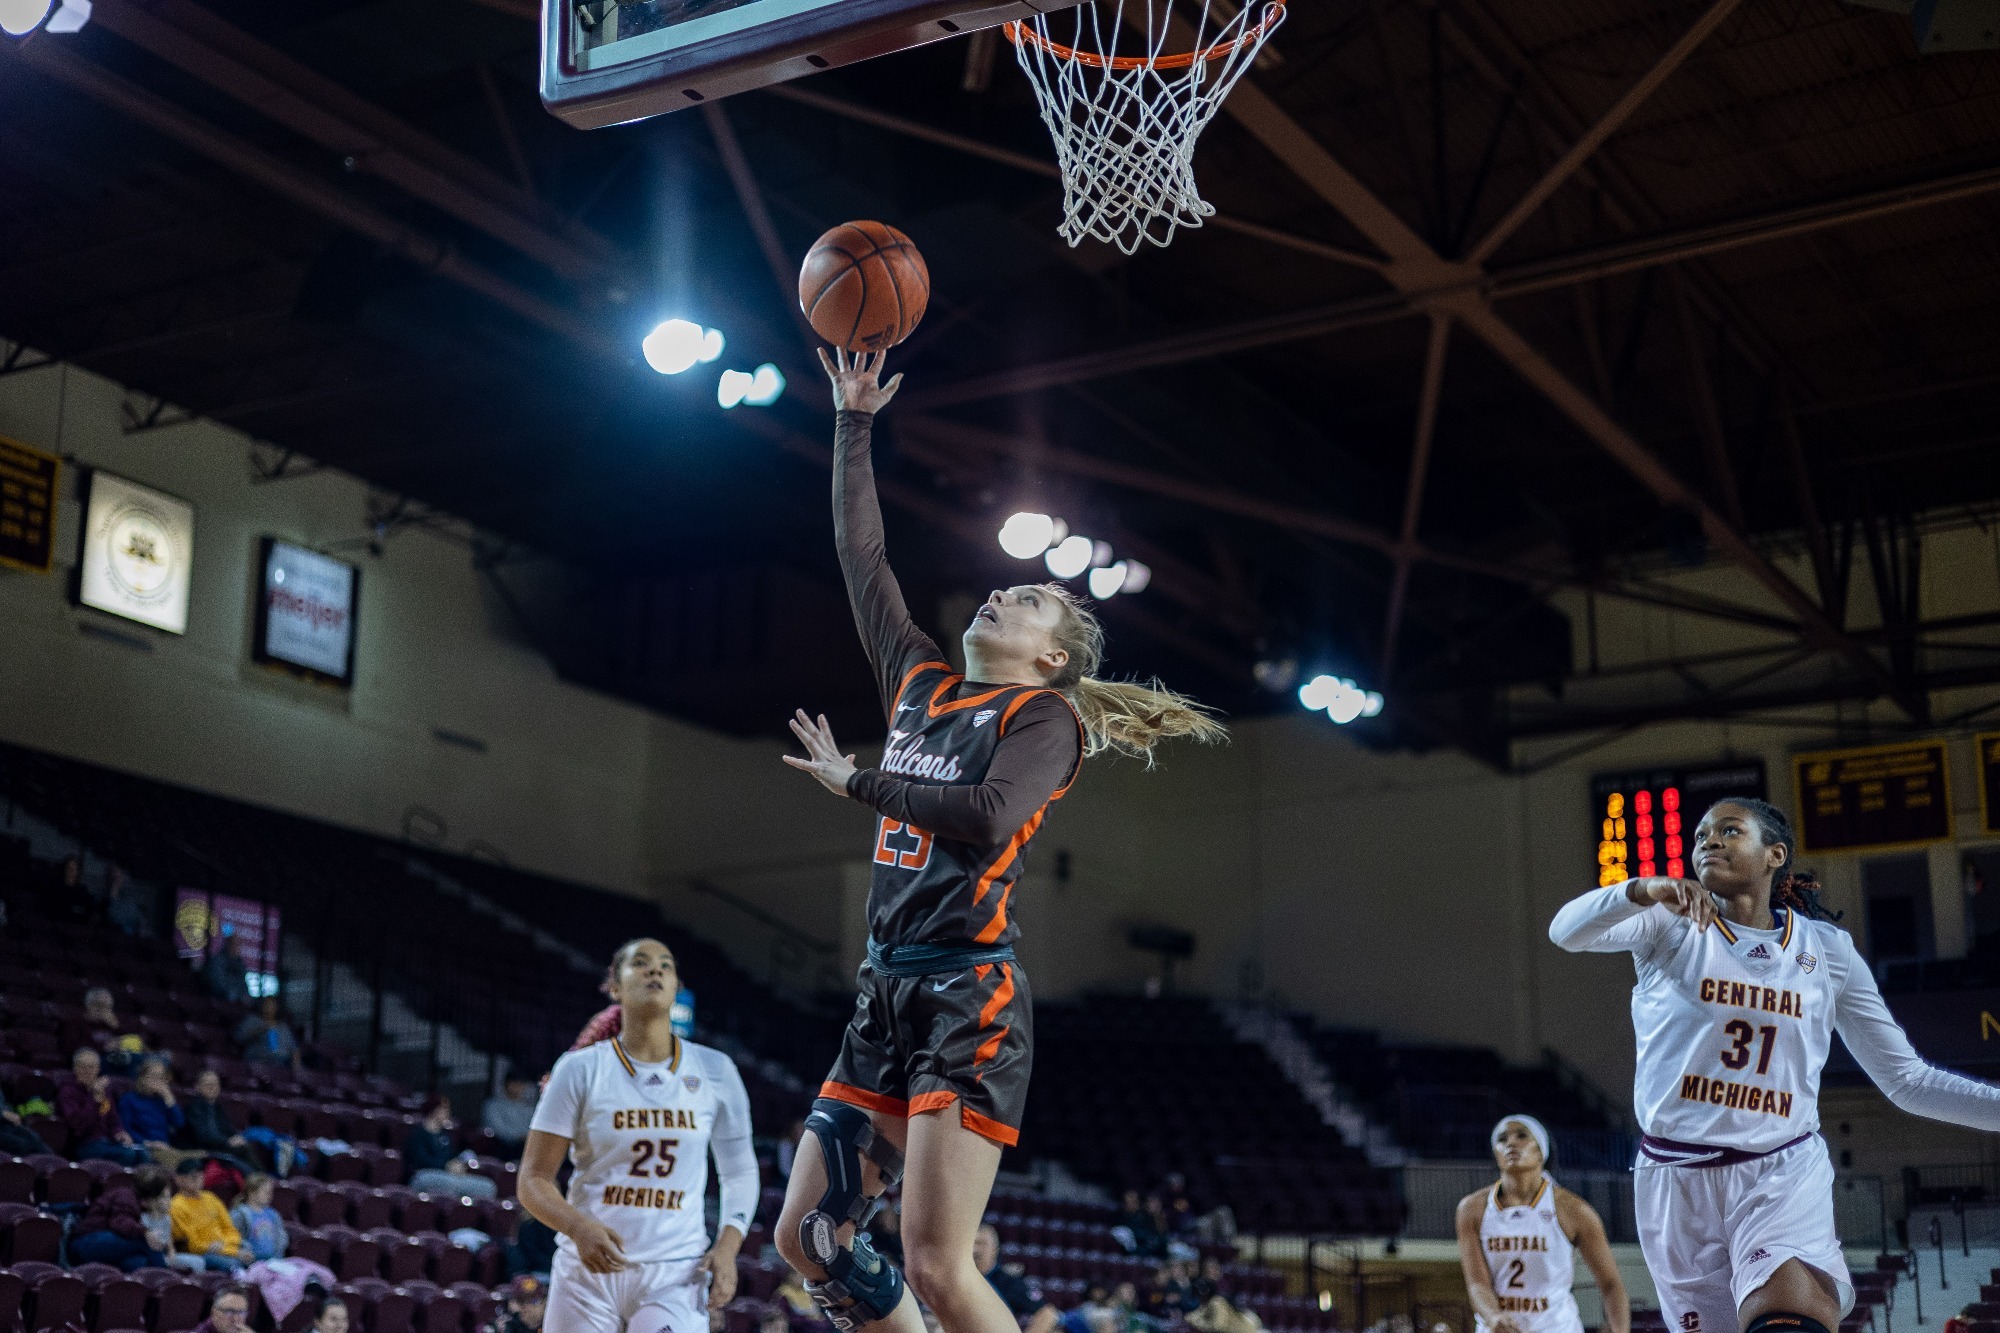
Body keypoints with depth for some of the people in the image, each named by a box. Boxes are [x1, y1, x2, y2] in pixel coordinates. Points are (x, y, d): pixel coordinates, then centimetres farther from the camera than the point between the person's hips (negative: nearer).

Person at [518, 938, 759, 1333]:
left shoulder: (714, 1071, 5)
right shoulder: (581, 1069, -1)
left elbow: (740, 1173, 14)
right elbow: (534, 1179, -1)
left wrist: (727, 1247, -2)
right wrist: (578, 1226, -21)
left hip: (676, 1275, 0)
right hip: (589, 1269, 0)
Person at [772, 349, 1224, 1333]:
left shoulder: (1045, 715, -2)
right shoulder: (920, 685, 16)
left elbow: (987, 816, -21)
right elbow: (860, 555, 21)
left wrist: (855, 782, -11)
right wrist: (854, 425, 21)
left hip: (968, 997, -7)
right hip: (889, 993, 8)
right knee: (808, 1236, 6)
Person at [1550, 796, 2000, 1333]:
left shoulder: (1828, 949, 6)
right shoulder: (1670, 925, 1)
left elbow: (1908, 1079, 10)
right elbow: (1567, 932, -19)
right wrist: (1645, 890, -37)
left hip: (1784, 1173, 0)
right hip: (1678, 1174, 1)